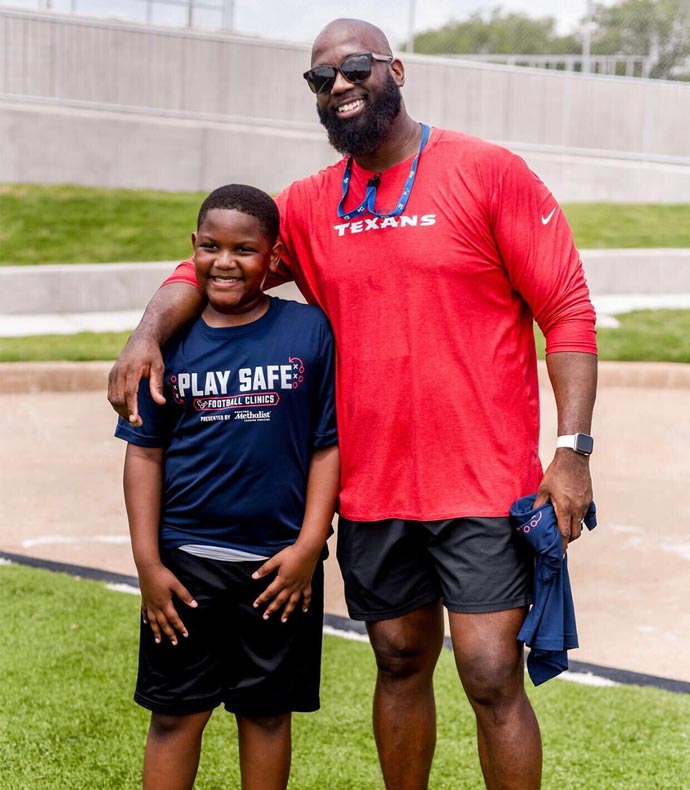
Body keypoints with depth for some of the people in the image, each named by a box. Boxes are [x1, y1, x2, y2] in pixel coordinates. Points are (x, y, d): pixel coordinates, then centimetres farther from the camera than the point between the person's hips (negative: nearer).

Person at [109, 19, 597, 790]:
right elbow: (204, 265, 12)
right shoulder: (309, 204, 8)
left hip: (484, 487, -4)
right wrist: (149, 332, -10)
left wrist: (572, 449, -13)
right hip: (371, 489, 4)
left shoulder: (489, 172, -6)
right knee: (400, 665, 15)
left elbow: (568, 312, -6)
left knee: (492, 679, -5)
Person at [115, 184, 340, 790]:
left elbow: (328, 444, -2)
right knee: (175, 713, 6)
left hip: (281, 560, 0)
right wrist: (147, 562, -2)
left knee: (267, 710, 12)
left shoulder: (309, 330, -4)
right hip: (185, 559, 1)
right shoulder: (171, 338, 0)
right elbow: (145, 452, 2)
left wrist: (308, 546, -7)